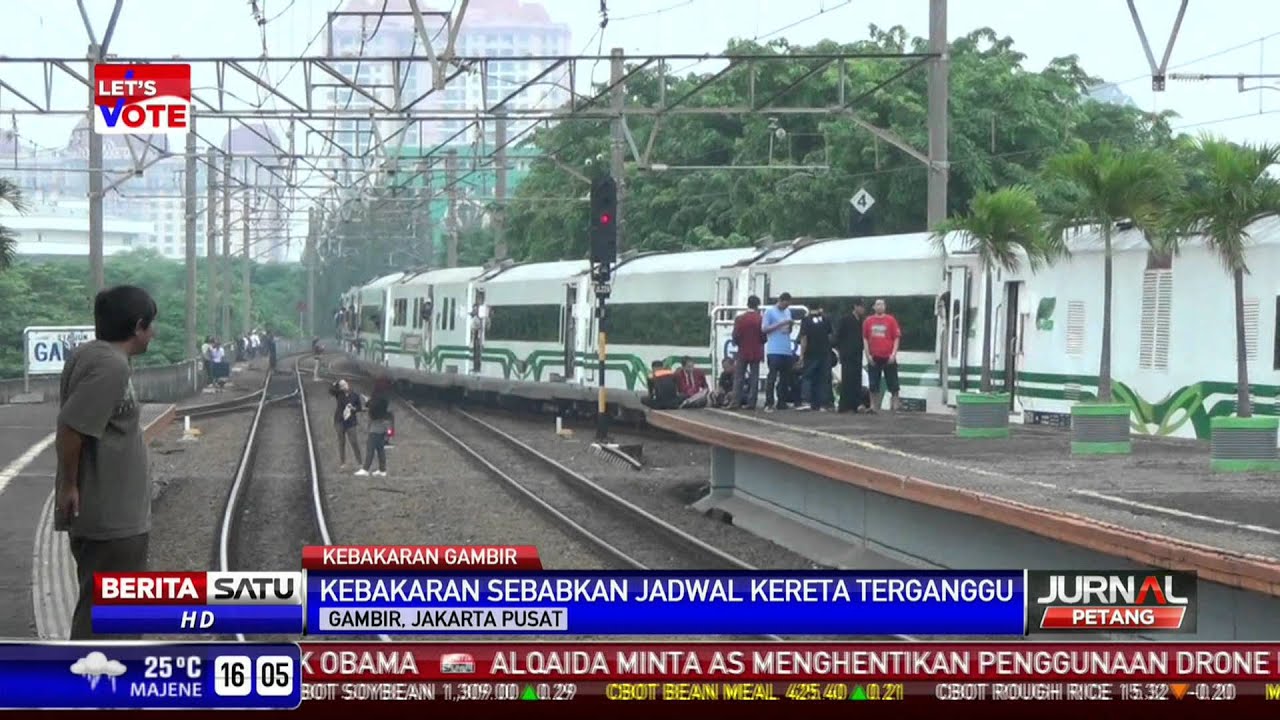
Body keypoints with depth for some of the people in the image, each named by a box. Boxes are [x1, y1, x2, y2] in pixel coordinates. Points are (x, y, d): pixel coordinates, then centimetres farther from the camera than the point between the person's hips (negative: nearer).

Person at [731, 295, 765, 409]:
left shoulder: (739, 319, -7)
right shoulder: (761, 319, -8)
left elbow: (735, 337, -4)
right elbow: (764, 337, -3)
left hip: (742, 352, 0)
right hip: (756, 353, 0)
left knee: (739, 378, 5)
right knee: (754, 378, 4)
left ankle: (736, 402, -1)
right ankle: (751, 402, 0)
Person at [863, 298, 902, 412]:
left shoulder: (891, 320, 1)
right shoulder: (868, 321, 6)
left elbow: (897, 338, 0)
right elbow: (865, 339, 7)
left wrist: (893, 354, -8)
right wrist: (868, 355, -1)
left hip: (888, 358, -2)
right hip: (873, 358, 2)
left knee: (893, 385, -1)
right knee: (873, 385, 4)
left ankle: (895, 407, 5)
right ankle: (874, 407, 11)